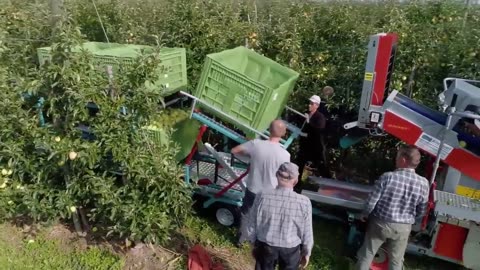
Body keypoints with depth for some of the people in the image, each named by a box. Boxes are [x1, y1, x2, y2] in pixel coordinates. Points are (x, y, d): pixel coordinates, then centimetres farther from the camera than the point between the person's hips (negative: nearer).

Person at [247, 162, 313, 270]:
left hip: (265, 246, 1)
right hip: (291, 249, 0)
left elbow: (253, 224, -7)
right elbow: (306, 232, -9)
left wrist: (254, 244, 10)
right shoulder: (304, 202, -21)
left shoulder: (262, 197, -19)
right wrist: (306, 252, 8)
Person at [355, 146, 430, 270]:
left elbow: (372, 201, -15)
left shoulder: (387, 177, -21)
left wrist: (365, 215, 4)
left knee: (367, 253, 17)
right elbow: (421, 211, -1)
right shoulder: (423, 183, -13)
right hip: (403, 228, 2)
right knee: (396, 260, 21)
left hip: (380, 223, -2)